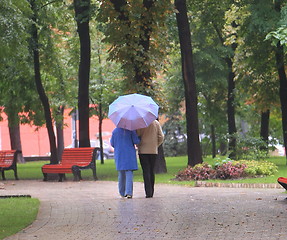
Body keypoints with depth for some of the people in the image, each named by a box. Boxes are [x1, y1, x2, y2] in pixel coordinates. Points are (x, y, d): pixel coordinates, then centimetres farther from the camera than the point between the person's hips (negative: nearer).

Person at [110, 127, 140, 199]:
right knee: (129, 173, -4)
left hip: (119, 155, 3)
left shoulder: (115, 131, 1)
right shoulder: (131, 130, -6)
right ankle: (128, 192, -17)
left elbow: (112, 144, 5)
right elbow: (136, 141, -10)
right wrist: (139, 138, 12)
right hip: (129, 154, -3)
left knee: (121, 174, 14)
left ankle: (122, 193, 20)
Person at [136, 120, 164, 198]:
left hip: (143, 151, -3)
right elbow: (161, 137, 1)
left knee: (146, 171, -3)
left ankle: (148, 192, -12)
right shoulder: (156, 123, 3)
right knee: (152, 171, 12)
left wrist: (139, 146, 9)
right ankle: (151, 192, 14)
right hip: (153, 151, 3)